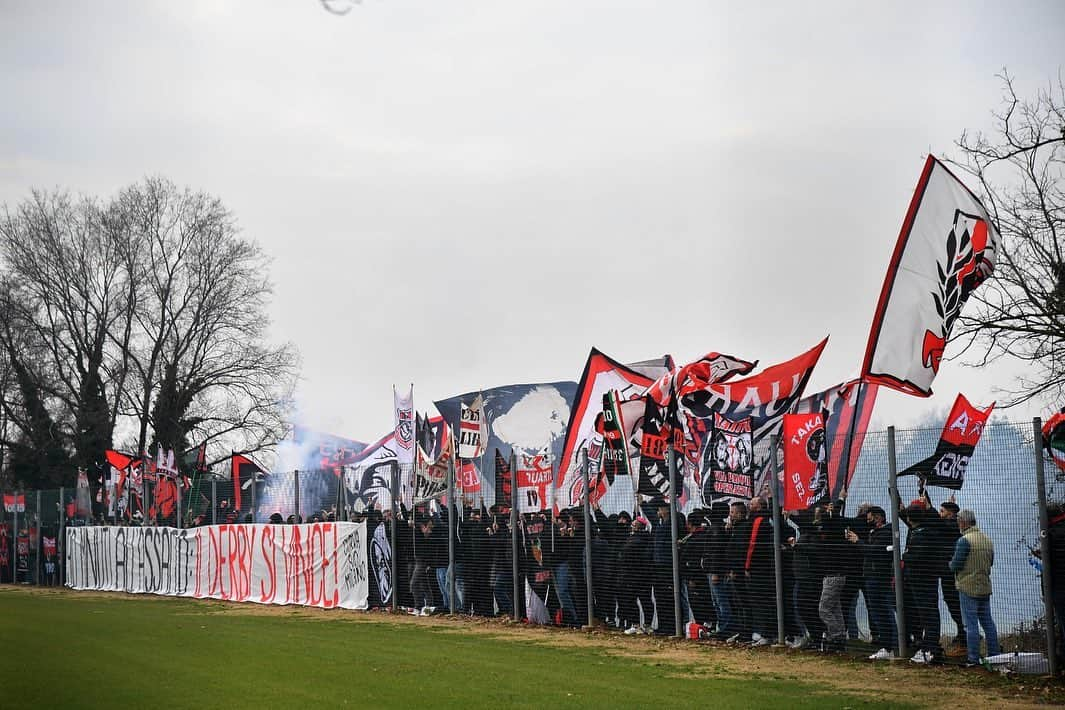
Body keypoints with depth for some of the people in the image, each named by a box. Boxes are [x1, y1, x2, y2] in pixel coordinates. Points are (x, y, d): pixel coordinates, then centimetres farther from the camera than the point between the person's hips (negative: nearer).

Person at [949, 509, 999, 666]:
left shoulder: (964, 541, -15)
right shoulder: (987, 540, 9)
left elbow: (955, 565, -15)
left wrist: (951, 563, 6)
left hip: (968, 587, -7)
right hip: (985, 587, 7)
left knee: (971, 624, -3)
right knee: (988, 622, 13)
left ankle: (974, 658, -3)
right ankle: (994, 655, 17)